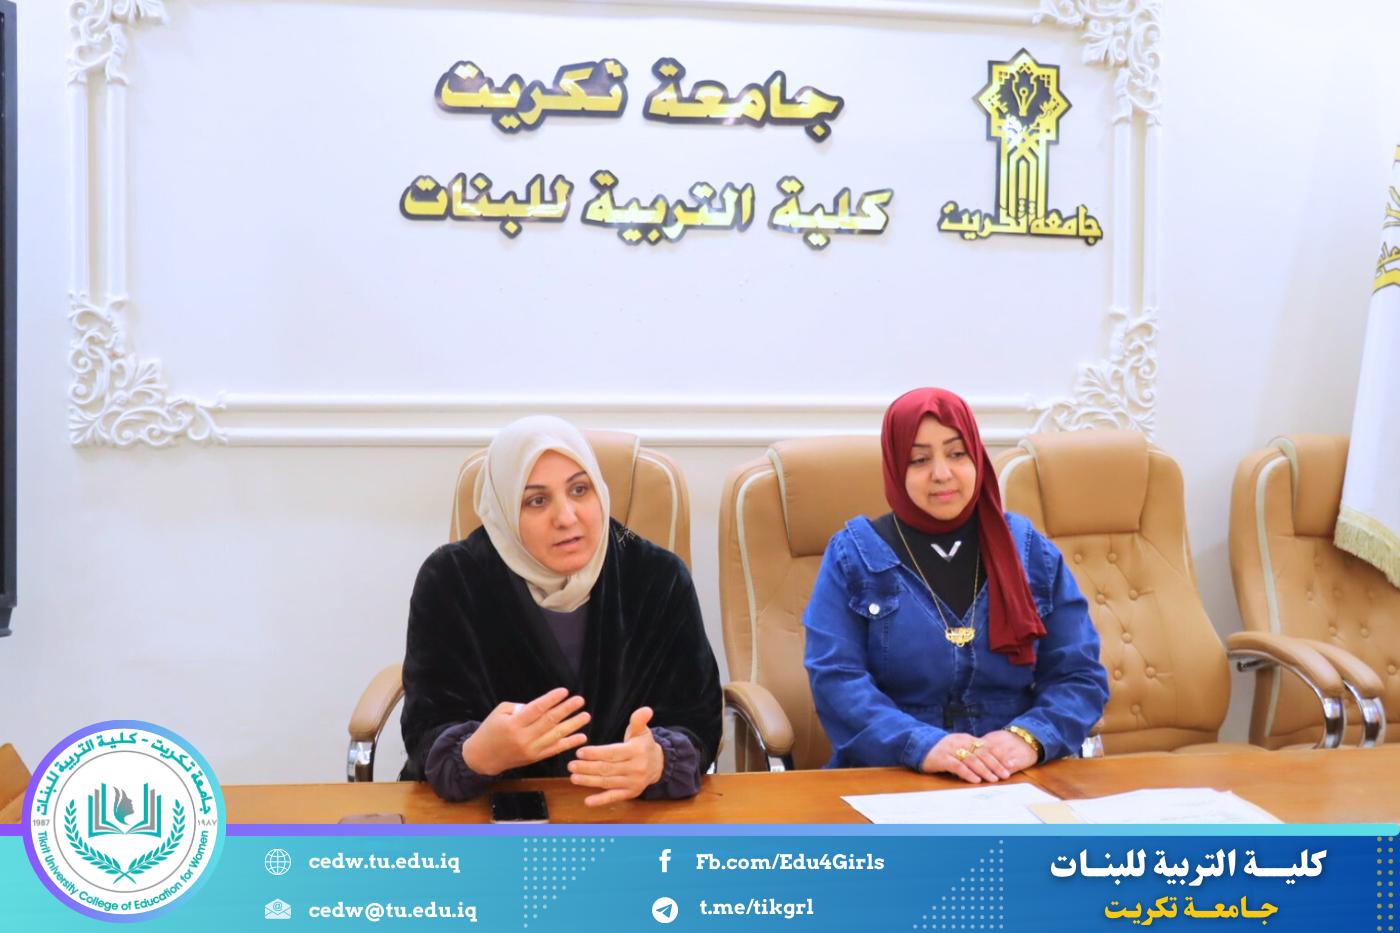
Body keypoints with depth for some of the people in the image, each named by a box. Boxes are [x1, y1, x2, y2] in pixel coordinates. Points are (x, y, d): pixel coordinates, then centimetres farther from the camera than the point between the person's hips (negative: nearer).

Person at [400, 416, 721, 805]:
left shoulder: (661, 578, -8)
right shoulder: (449, 580, -10)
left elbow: (698, 722, -9)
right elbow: (427, 735, -13)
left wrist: (657, 760, -31)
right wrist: (479, 754, -35)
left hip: (626, 811, 1)